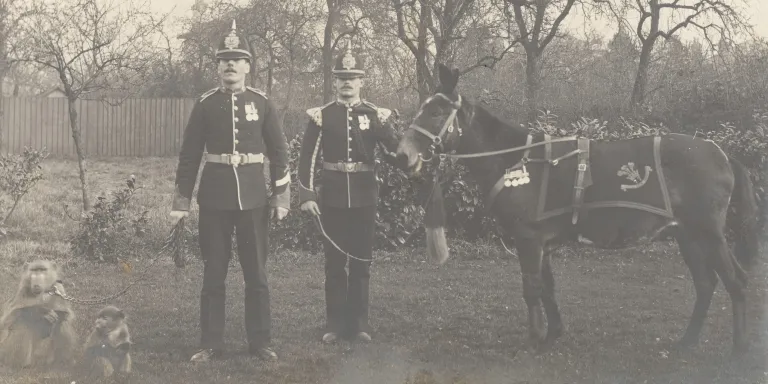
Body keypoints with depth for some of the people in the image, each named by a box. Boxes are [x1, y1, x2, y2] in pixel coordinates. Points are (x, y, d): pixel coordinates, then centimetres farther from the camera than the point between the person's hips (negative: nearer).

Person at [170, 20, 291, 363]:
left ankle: (259, 341, 15)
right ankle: (211, 343, 13)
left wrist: (281, 196, -1)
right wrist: (182, 199, 0)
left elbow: (279, 152, 5)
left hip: (253, 196, 0)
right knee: (213, 273, 6)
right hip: (214, 197, 0)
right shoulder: (205, 104, 2)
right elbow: (189, 154, 3)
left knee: (256, 272, 6)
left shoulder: (263, 104, 3)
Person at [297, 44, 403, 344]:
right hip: (332, 197, 0)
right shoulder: (320, 116, 0)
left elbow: (395, 154, -1)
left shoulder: (376, 115, 2)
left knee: (361, 262, 7)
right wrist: (307, 195, -11)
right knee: (334, 263, 6)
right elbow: (308, 158, -3)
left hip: (364, 197, 0)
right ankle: (335, 323, 14)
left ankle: (358, 323, 15)